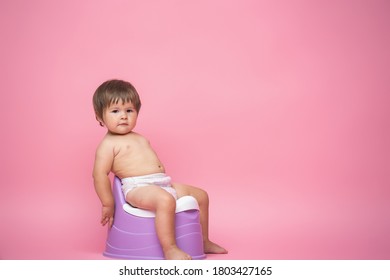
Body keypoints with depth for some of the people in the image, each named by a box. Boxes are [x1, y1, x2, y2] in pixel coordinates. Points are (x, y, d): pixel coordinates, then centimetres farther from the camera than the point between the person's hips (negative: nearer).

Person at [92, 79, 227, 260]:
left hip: (162, 184, 10)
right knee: (166, 200, -39)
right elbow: (99, 174, -12)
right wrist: (108, 204, -13)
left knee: (201, 195, 14)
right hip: (137, 187, -10)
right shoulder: (109, 144, -5)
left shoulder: (140, 138, 23)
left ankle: (204, 241, 28)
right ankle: (169, 249, -35)